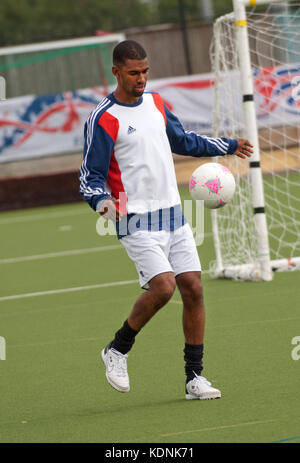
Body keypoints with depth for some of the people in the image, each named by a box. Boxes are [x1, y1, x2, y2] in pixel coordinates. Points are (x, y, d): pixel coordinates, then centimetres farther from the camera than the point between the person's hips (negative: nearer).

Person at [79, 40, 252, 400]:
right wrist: (102, 201, -30)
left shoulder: (155, 103, 12)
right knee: (163, 286, -21)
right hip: (137, 221, -7)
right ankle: (117, 350, 1)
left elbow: (182, 141, 30)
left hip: (173, 215, 7)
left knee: (193, 287, -1)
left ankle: (194, 377, 7)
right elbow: (90, 176, -9)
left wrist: (228, 146, 38)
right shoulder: (103, 119, -10)